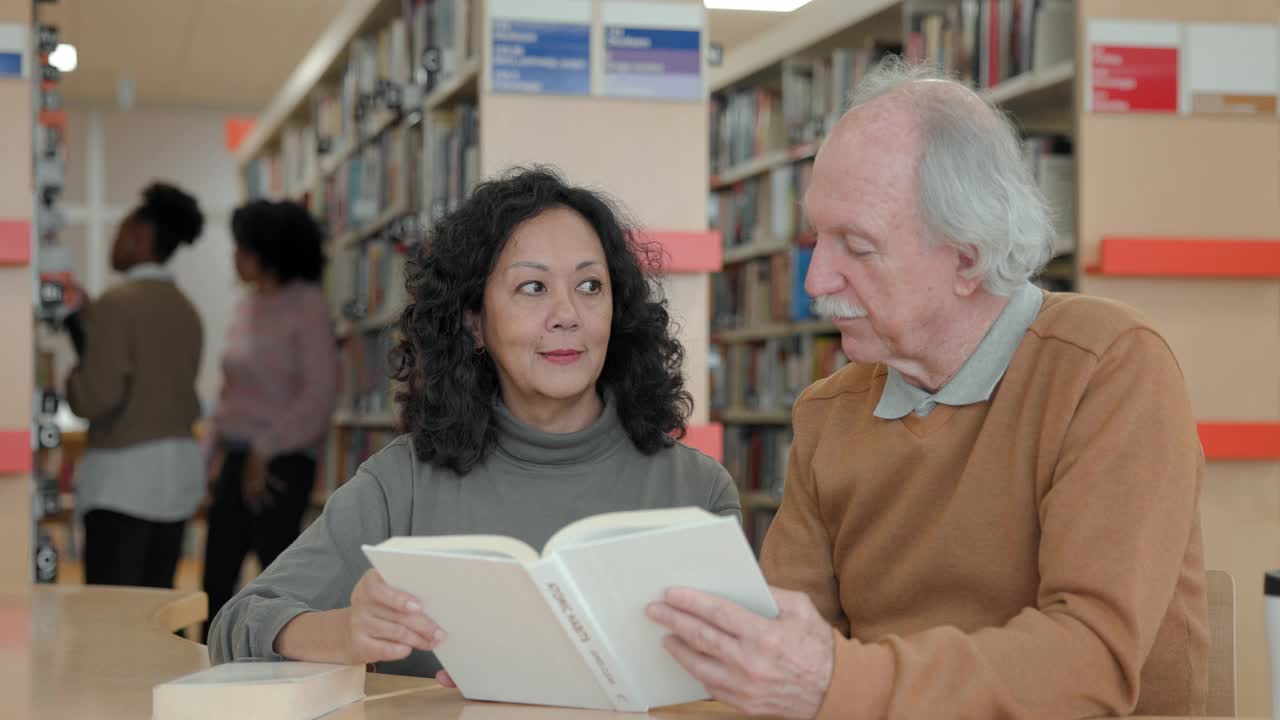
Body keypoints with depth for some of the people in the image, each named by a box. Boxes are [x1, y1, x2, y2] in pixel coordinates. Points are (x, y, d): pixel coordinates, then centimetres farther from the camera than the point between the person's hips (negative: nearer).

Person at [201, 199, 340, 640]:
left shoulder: (306, 305, -9)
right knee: (217, 580, 8)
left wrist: (266, 452, -14)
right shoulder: (247, 306, 12)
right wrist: (217, 449, 12)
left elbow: (321, 392, -14)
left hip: (281, 464, -7)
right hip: (237, 459, 7)